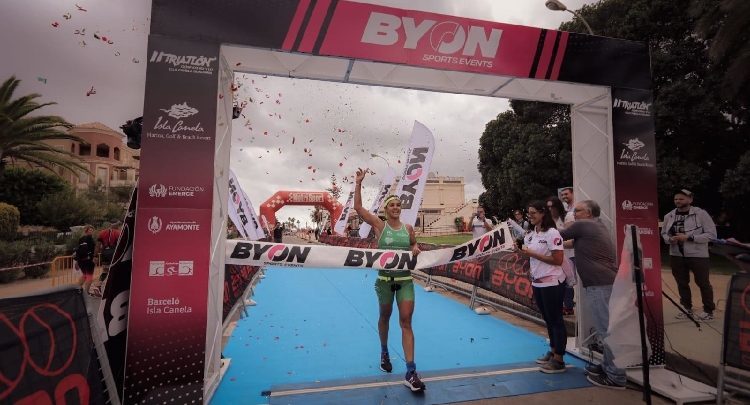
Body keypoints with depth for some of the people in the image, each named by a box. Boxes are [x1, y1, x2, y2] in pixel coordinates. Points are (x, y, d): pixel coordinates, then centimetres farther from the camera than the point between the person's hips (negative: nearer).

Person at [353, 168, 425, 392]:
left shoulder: (408, 228, 2)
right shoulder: (379, 224, -6)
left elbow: (414, 244, 21)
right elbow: (358, 207, -13)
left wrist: (415, 249, -2)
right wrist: (358, 183, -16)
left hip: (405, 280, 2)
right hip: (385, 279, -1)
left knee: (406, 322, -2)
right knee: (385, 316, 17)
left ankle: (411, 372, 0)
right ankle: (384, 352, 45)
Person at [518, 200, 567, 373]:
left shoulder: (552, 233, -15)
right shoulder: (530, 234, 8)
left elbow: (558, 260, -19)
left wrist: (533, 254, -19)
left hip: (552, 283, -8)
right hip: (537, 283, 8)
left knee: (556, 320, 2)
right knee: (548, 319, 18)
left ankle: (558, 360, 11)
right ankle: (553, 351, 31)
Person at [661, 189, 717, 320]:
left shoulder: (701, 214, -9)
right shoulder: (669, 216, 4)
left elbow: (711, 234, -12)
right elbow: (664, 233, 15)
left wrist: (688, 237, -21)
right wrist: (670, 239, -7)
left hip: (697, 255, -4)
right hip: (676, 255, 4)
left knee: (703, 283, 6)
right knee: (682, 283, 13)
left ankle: (709, 311, 22)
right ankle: (687, 308, 28)